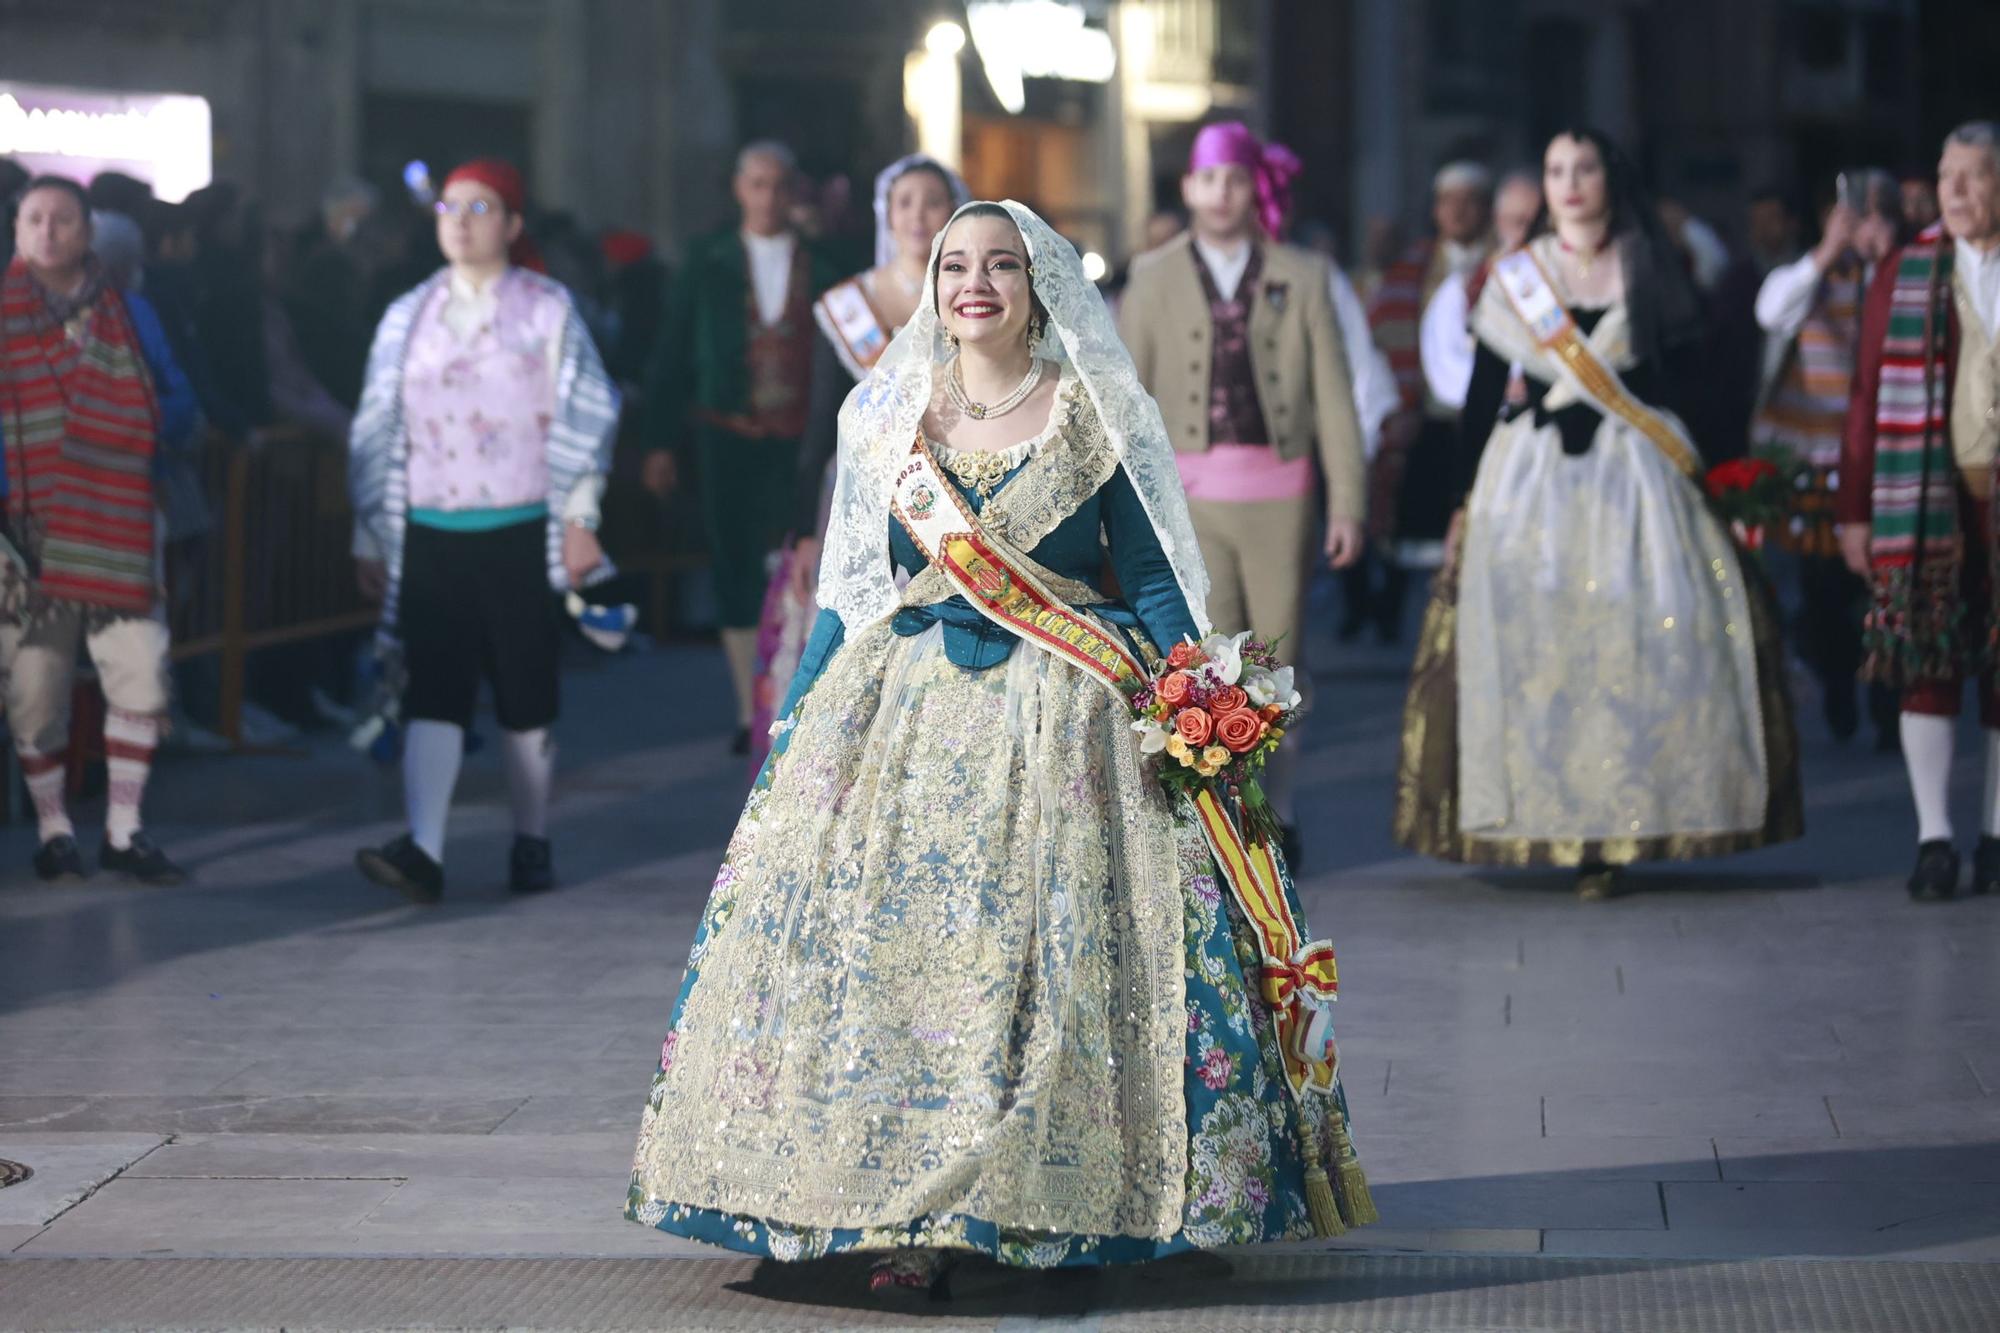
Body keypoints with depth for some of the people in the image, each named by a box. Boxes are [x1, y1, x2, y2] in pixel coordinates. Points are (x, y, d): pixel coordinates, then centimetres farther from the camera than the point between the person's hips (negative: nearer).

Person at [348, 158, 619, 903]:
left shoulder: (546, 310, 3)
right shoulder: (407, 318, 10)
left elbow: (585, 417, 1)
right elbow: (377, 430, 12)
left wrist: (579, 517, -6)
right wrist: (368, 535, 10)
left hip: (520, 534, -2)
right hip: (431, 535, 2)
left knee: (526, 695, 5)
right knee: (433, 693, -9)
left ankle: (532, 843, 19)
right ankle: (423, 852, -19)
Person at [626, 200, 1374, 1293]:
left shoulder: (1096, 418, 3)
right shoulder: (885, 416, 10)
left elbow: (1152, 580, 3)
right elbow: (845, 589, 14)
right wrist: (795, 728, 10)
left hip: (1063, 717, -2)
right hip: (900, 708, 2)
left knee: (1054, 944, -9)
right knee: (881, 944, -6)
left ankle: (1054, 1201, -1)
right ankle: (900, 1217, -3)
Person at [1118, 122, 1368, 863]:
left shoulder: (1303, 278, 6)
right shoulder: (1153, 279, 6)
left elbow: (1333, 396, 5)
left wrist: (1347, 503, 1)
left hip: (1279, 492, 1)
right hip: (1188, 495, -1)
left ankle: (1274, 814, 24)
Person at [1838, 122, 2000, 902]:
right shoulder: (1904, 274, 5)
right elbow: (1868, 395, 4)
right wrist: (1855, 511, 0)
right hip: (1929, 499, 0)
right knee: (1928, 663, -2)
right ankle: (1933, 838, 2)